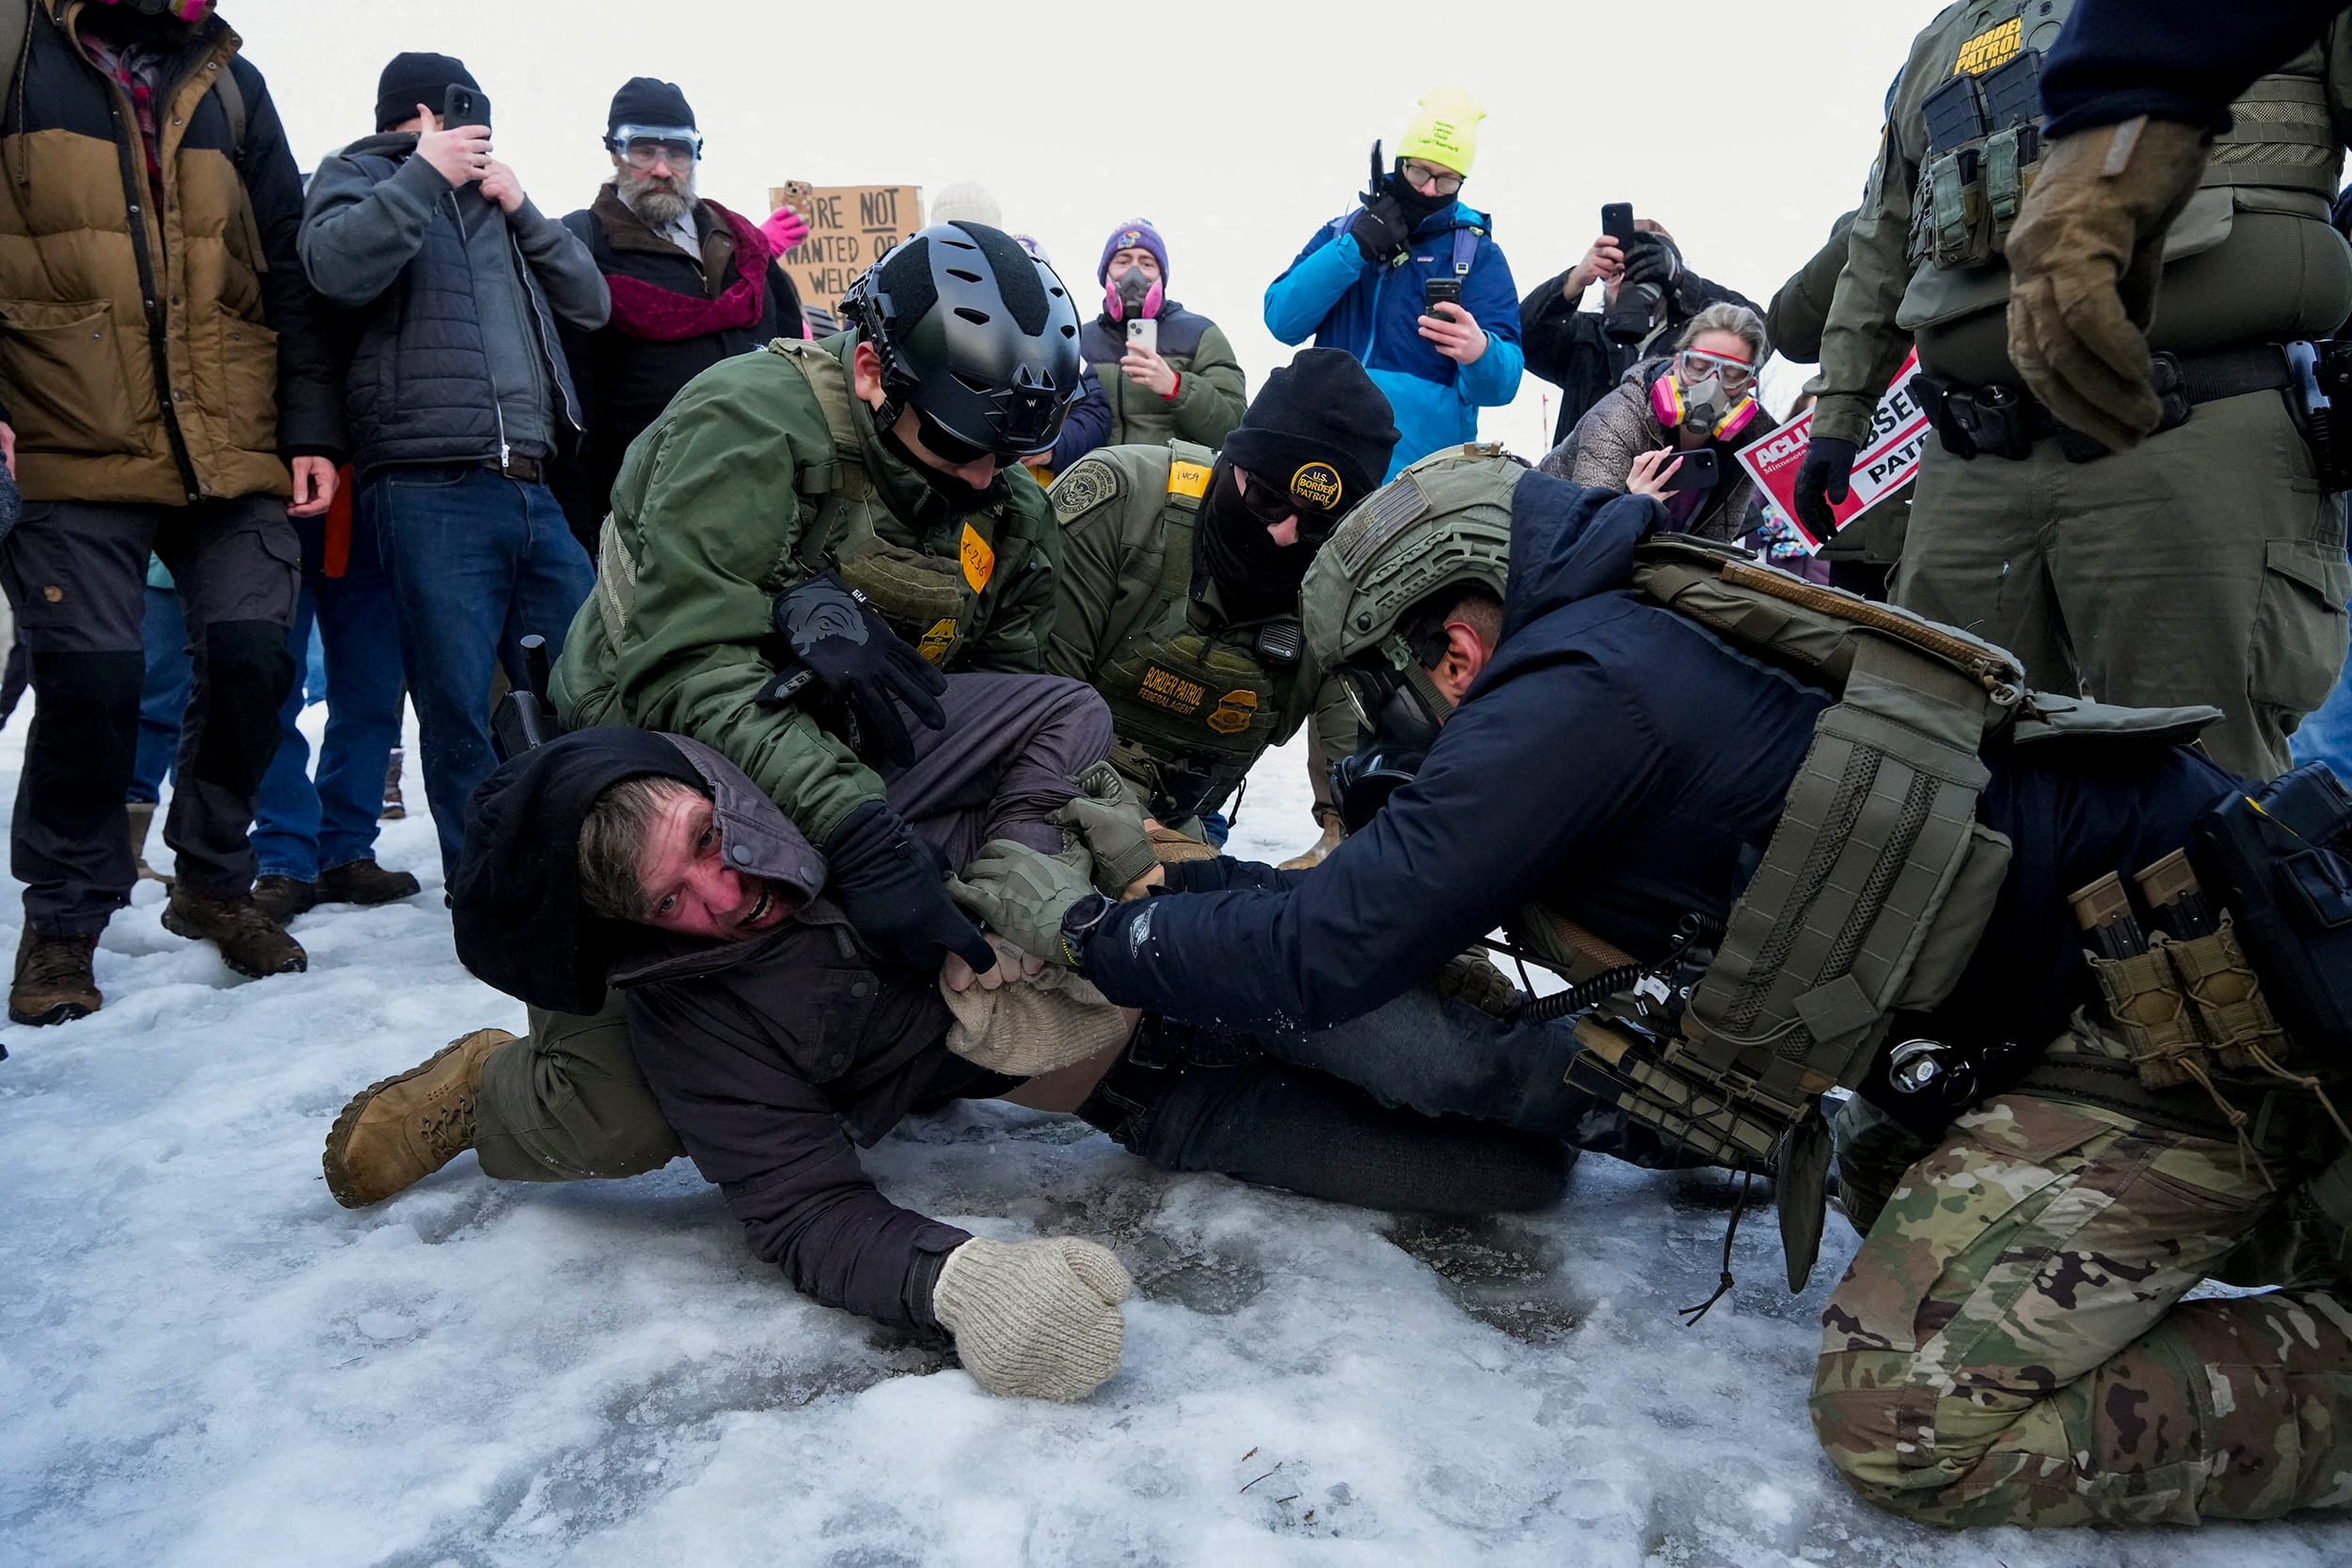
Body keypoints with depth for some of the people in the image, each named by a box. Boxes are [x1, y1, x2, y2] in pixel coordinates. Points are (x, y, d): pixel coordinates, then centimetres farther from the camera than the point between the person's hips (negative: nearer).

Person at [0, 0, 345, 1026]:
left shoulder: (230, 84, 14)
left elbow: (288, 273, 14)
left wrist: (310, 428, 6)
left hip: (232, 450, 3)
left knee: (253, 657, -3)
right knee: (90, 681, -6)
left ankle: (213, 881, 20)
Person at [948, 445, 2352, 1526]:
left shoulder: (1574, 686, -17)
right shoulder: (1644, 636, 13)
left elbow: (1335, 949, -15)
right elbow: (1400, 890, 20)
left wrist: (1088, 930, -2)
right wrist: (1182, 882, 19)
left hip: (2184, 992, -10)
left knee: (1910, 1420, -15)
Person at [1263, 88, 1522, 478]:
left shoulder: (1479, 254, 4)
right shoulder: (1341, 234, 14)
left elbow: (1503, 383, -7)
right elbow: (1283, 320, -1)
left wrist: (1479, 351, -31)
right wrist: (1355, 247, -11)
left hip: (1423, 470, -2)